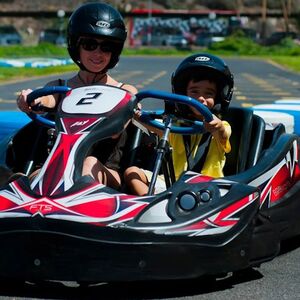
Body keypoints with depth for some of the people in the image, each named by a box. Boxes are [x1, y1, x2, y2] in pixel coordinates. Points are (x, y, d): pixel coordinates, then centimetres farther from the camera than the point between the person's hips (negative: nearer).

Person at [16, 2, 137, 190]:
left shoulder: (126, 93, 12)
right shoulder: (58, 88, 17)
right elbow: (47, 100, -8)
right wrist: (31, 100, -33)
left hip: (108, 178, -1)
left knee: (90, 164, -35)